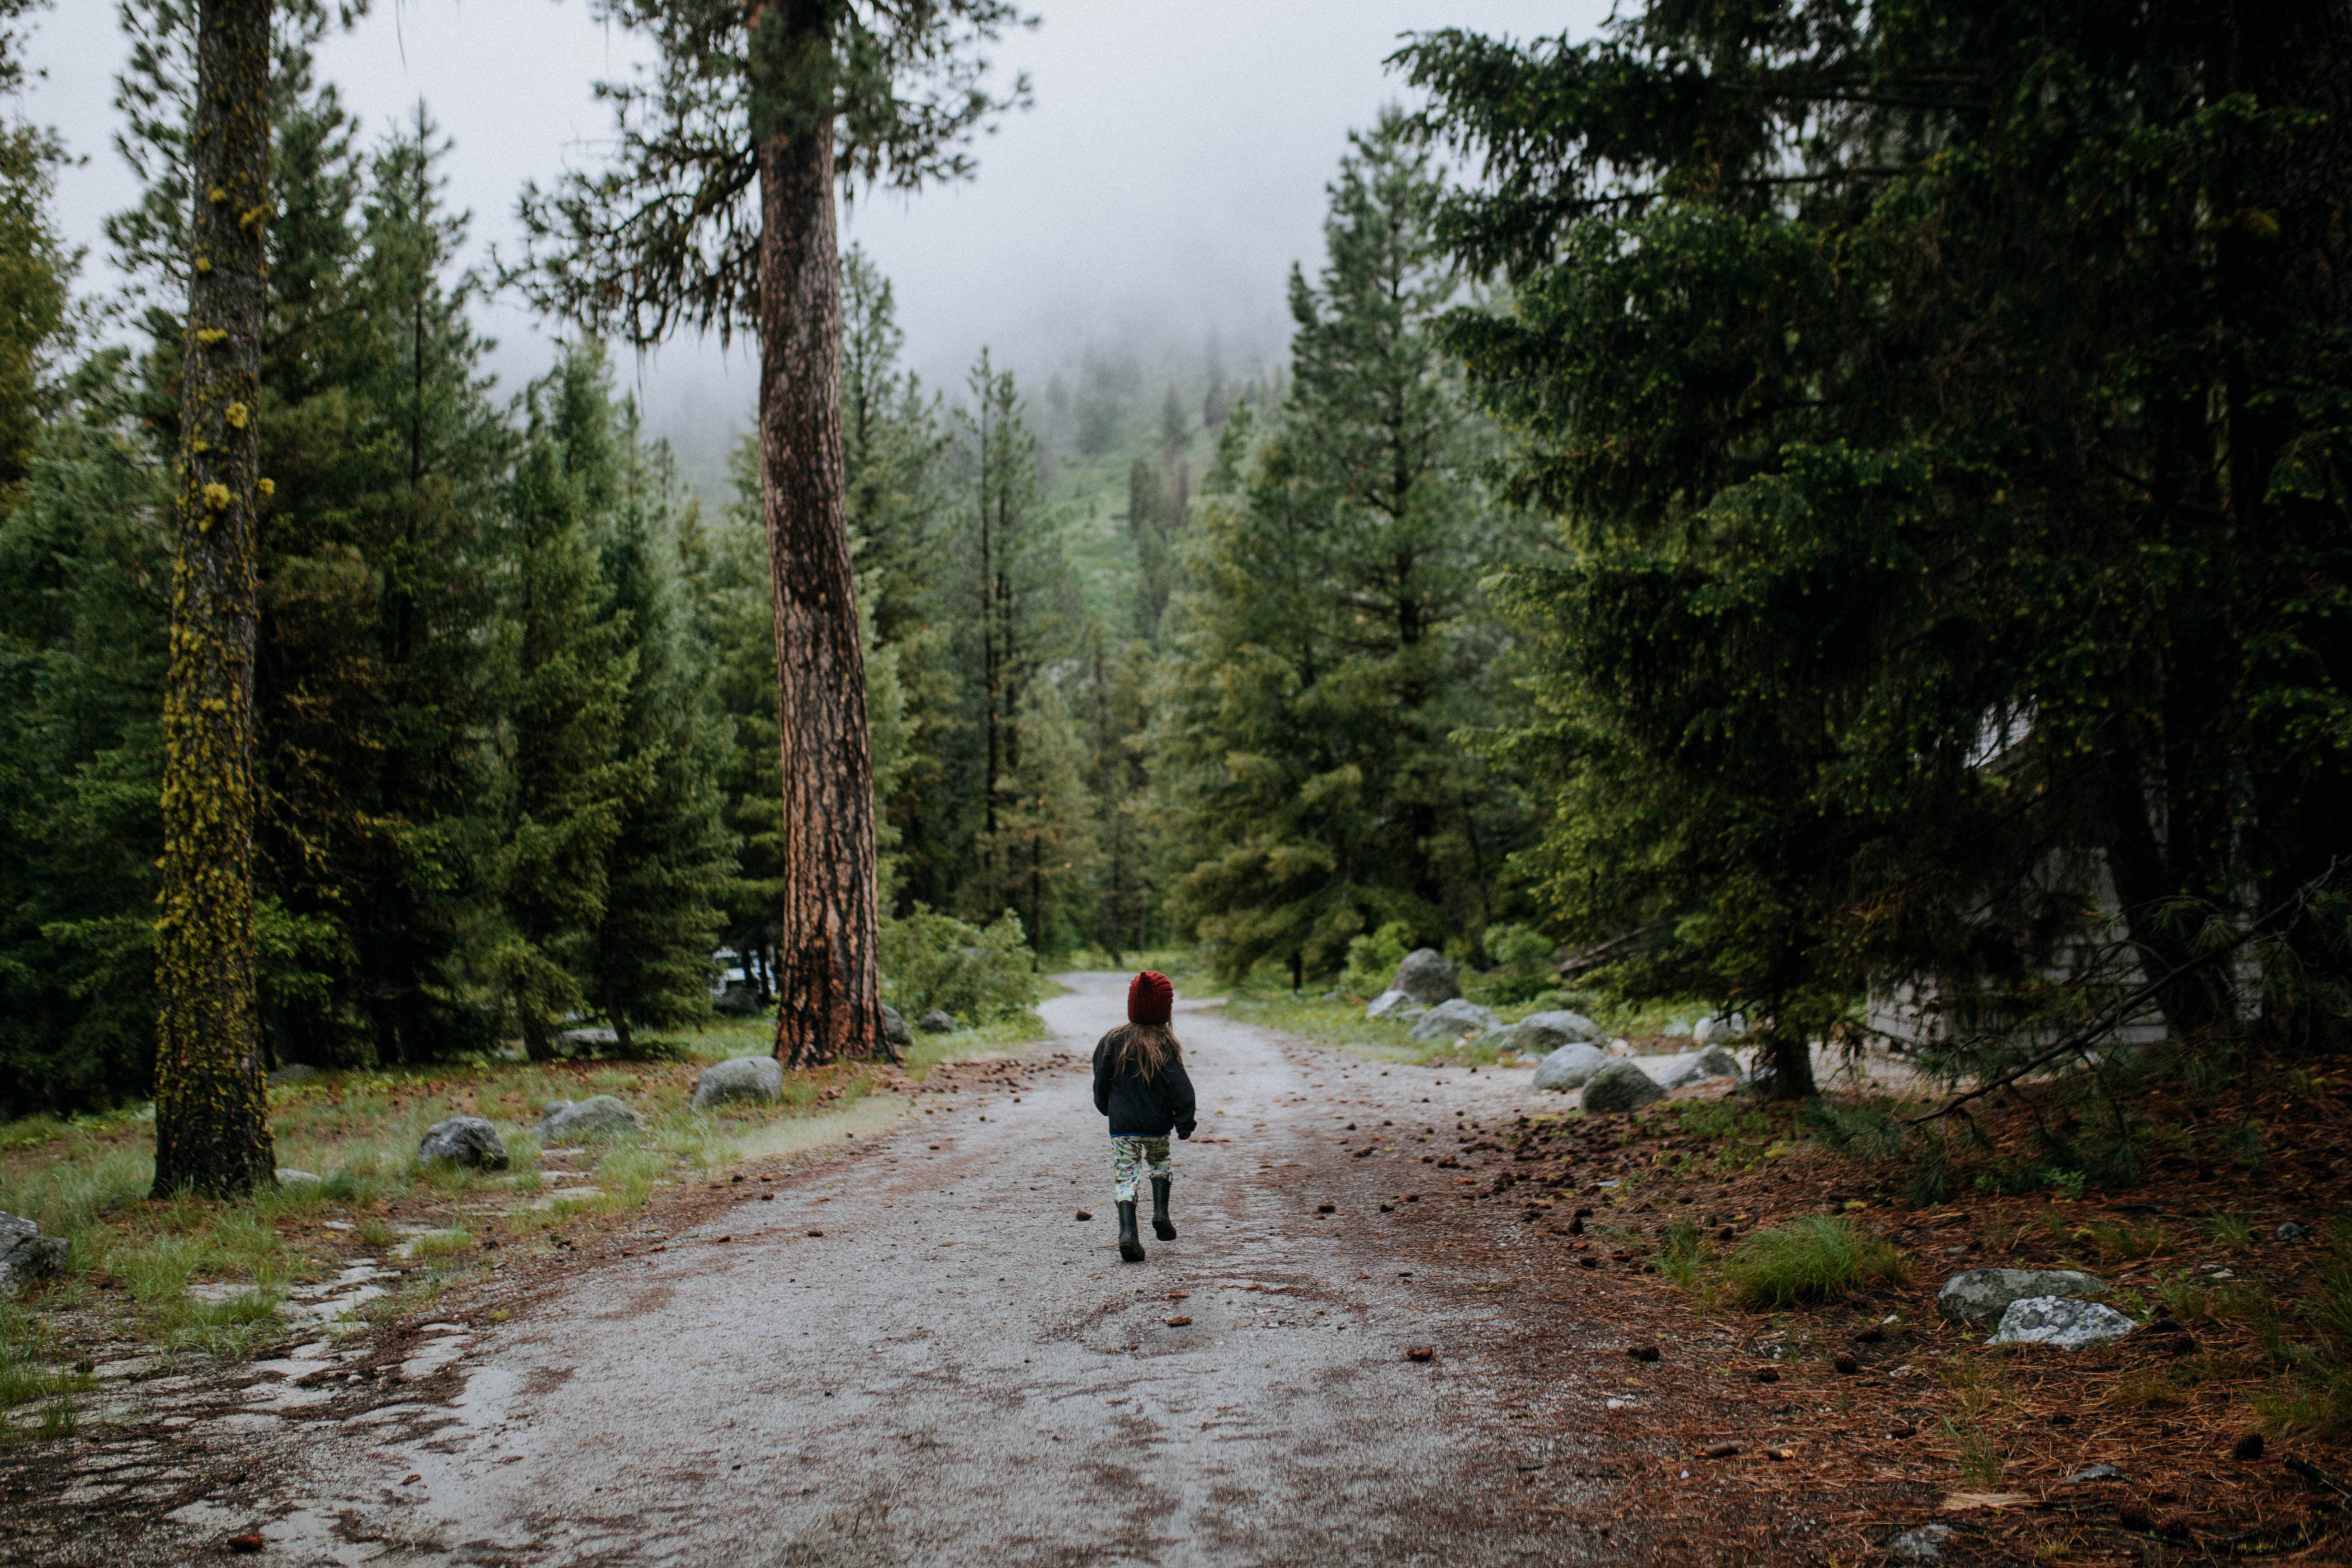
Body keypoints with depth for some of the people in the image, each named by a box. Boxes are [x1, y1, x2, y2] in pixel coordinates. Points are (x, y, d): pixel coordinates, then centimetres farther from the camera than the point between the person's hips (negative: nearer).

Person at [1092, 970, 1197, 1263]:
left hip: (1122, 1125, 0)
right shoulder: (1166, 1044, -7)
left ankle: (1127, 1231, -15)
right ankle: (1161, 1214, 15)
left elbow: (1101, 1083, 5)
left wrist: (1107, 1108, 23)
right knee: (1159, 1162, 27)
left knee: (1125, 1175, 2)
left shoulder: (1112, 1041, -2)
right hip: (1157, 1124, 0)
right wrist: (1185, 1123, 2)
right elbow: (1180, 1088, -8)